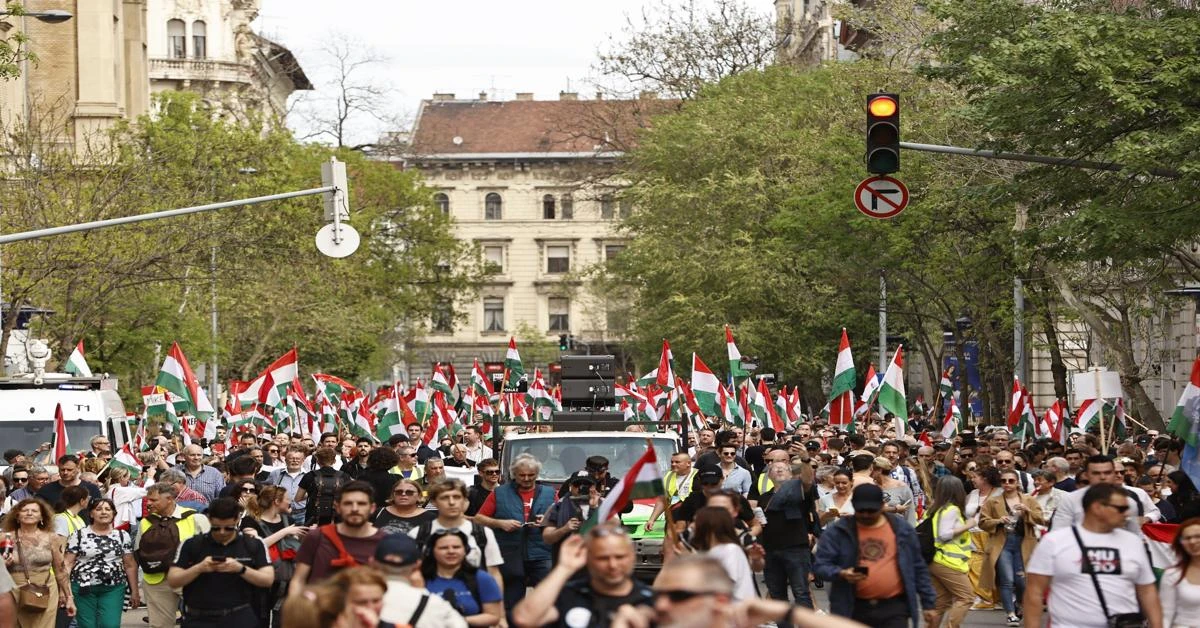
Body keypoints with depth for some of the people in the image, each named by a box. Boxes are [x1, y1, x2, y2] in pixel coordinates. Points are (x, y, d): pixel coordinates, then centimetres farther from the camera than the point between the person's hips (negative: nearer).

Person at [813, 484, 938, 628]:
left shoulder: (901, 529, 5)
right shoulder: (837, 532, 0)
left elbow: (918, 568, 11)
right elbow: (821, 565, -1)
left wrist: (928, 603, 10)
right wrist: (841, 574, -21)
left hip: (894, 607, 0)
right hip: (853, 609, 1)